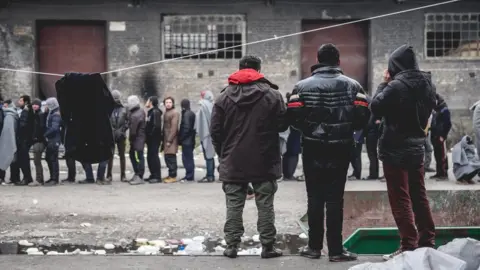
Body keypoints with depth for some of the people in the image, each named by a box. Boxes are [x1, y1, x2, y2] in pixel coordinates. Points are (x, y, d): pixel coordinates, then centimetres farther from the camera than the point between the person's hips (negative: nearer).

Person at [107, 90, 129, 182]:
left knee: (122, 155, 6)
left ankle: (123, 175, 10)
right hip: (110, 135, -1)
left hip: (121, 136, 2)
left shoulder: (124, 110, 5)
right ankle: (109, 175, 7)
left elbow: (127, 121, 4)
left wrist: (122, 130, -8)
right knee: (110, 155, 2)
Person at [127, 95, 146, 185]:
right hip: (141, 136, 10)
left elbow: (133, 130, -18)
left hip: (137, 138, -10)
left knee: (139, 157, -5)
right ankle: (137, 174, 25)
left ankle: (140, 177, -1)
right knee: (132, 155, 18)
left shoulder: (135, 116, -21)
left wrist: (130, 138, -6)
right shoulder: (141, 111, 9)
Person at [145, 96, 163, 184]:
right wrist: (147, 135, 10)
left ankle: (157, 177, -6)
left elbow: (157, 125, -23)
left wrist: (151, 134, -16)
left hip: (154, 138, -10)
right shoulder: (150, 112, 17)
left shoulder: (155, 112, -14)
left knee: (154, 156, -9)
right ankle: (153, 175, 19)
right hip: (150, 139, 10)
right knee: (150, 157, 12)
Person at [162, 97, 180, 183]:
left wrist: (169, 140, -19)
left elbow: (174, 128, -16)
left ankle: (173, 176, -5)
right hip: (166, 139, 9)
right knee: (167, 157, 11)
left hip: (171, 139, -9)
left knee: (171, 157, -8)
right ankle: (170, 175, 19)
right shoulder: (166, 113, 18)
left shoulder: (174, 113, -9)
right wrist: (164, 140, 15)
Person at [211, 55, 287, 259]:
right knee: (265, 205, 5)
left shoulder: (224, 97, 1)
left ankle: (232, 246, 7)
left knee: (234, 205, 7)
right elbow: (282, 125, -3)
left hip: (233, 162, 1)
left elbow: (215, 131, 1)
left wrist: (223, 154, 13)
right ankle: (268, 246, 6)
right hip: (264, 161, -1)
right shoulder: (272, 95, -4)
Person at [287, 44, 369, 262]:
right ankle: (335, 250, 1)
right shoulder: (352, 85, 0)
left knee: (315, 197, 8)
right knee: (335, 198, 2)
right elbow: (363, 115, -6)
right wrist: (347, 128, 13)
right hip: (340, 149, 0)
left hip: (312, 149, 0)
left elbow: (293, 116, -8)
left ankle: (314, 246, 11)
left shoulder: (303, 86, -1)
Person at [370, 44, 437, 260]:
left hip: (396, 149, -7)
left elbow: (376, 108, -9)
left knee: (400, 199, -2)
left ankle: (408, 246, -3)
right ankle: (427, 241, 21)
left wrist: (384, 83, -1)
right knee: (419, 196, 15)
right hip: (417, 147, 7)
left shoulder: (396, 86, -19)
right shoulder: (427, 84, 4)